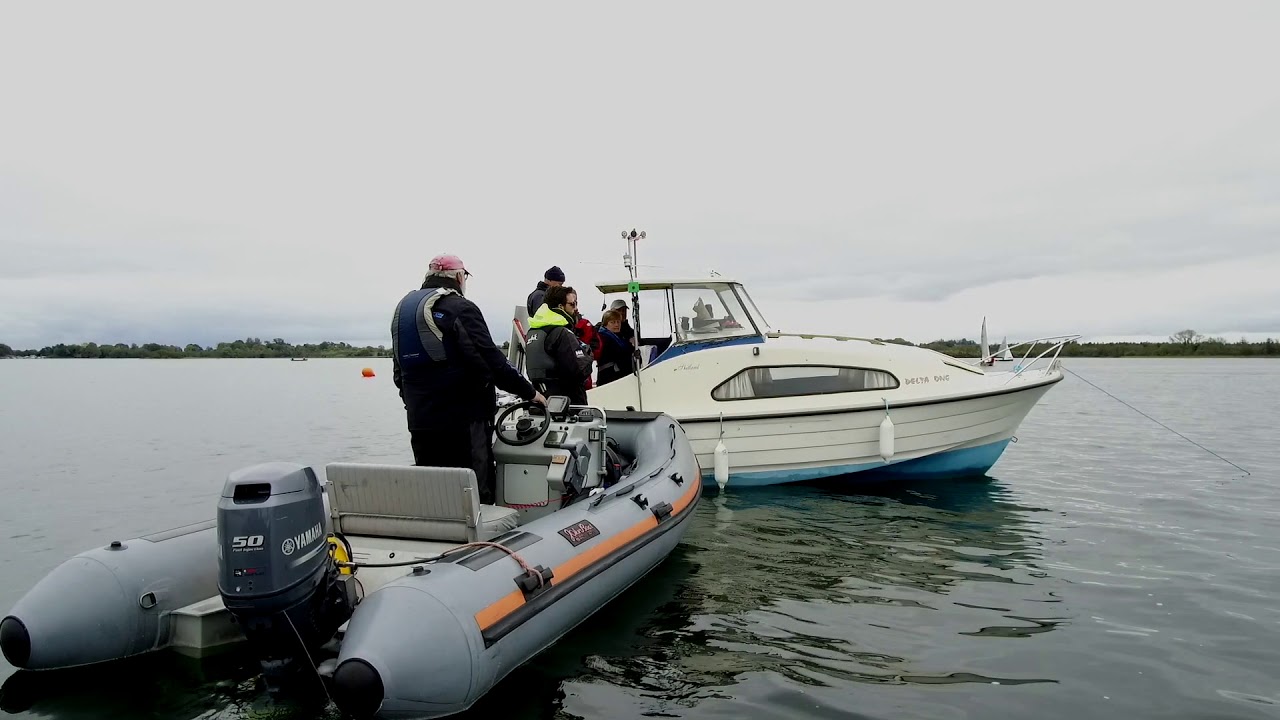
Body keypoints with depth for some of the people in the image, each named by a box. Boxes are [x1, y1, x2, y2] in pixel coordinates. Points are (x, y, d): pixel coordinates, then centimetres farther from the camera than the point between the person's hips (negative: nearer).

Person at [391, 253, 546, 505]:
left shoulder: (403, 308, 15)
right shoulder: (459, 308, -9)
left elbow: (399, 371, 20)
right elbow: (491, 360, -15)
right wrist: (529, 392, -6)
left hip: (420, 420, 7)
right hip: (464, 418, -7)